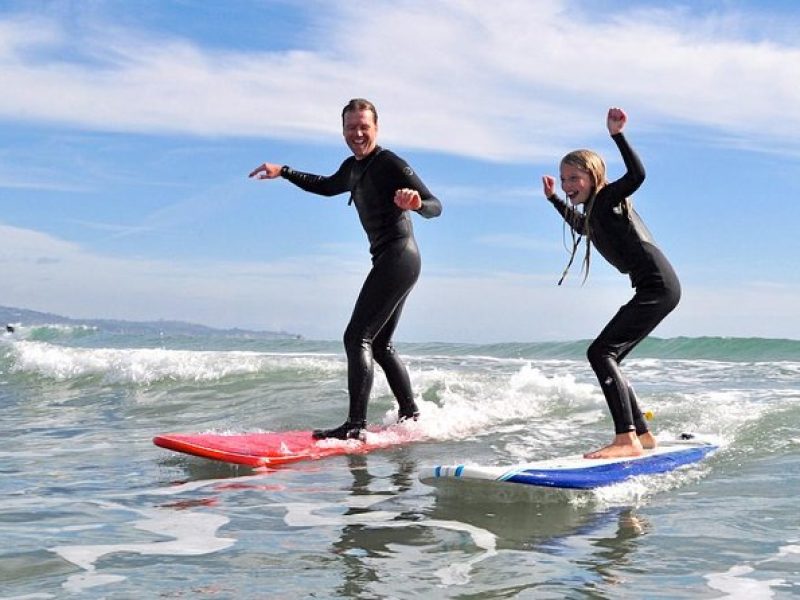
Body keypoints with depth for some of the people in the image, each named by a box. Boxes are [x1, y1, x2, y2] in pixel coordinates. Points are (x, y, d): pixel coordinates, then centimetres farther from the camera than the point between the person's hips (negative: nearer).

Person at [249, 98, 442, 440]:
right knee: (379, 344, 15)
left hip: (398, 256, -10)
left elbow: (436, 206, -17)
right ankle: (411, 415, 22)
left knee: (357, 337, -15)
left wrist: (416, 203, -39)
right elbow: (325, 187, 36)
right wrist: (283, 172, 30)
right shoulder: (353, 168, 15)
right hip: (390, 262, 10)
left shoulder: (390, 164, -11)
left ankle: (356, 425, -19)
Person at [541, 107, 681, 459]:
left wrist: (617, 135, -29)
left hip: (658, 286, -10)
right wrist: (553, 199, 44)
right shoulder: (592, 212, 20)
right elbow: (580, 226, 45)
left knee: (600, 353, -17)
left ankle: (627, 439, -23)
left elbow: (637, 175, -27)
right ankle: (642, 434, 20)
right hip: (653, 290, 10)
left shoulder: (609, 197, -5)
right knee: (607, 359, 13)